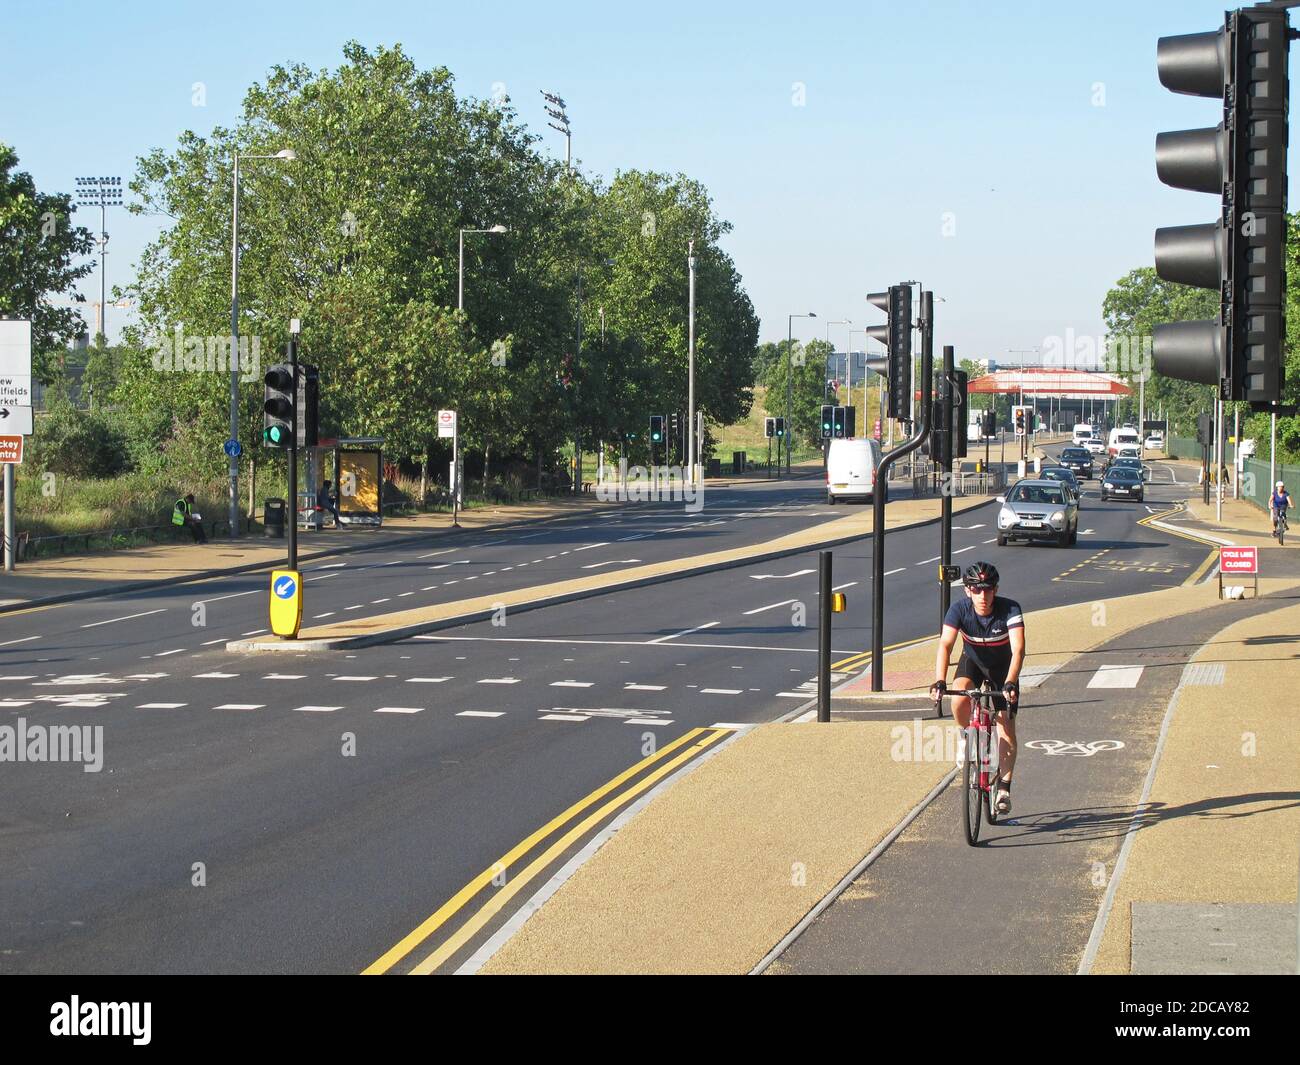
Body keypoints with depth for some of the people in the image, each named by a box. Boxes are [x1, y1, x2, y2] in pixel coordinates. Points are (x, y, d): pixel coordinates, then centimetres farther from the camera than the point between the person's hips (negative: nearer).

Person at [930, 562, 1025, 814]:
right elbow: (945, 645, -38)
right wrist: (940, 682, -53)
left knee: (1006, 728, -9)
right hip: (972, 661, 1)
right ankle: (966, 734, 0)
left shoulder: (1010, 609, -31)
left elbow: (1018, 650, -42)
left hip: (1003, 666, -1)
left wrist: (1010, 684, -57)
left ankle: (1004, 786, 5)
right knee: (959, 698, -31)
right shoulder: (959, 609, -28)